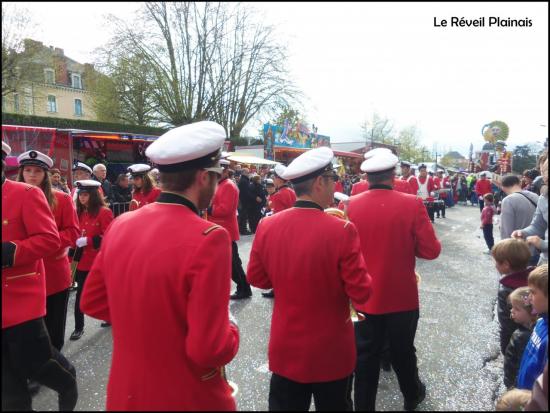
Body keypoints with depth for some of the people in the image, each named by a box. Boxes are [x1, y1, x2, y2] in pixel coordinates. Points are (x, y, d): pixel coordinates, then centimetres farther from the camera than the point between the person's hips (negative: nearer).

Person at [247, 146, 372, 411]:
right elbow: (361, 293, -17)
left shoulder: (267, 226, -11)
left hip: (285, 349, 3)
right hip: (331, 352, -2)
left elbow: (256, 279, 2)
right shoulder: (342, 231, -23)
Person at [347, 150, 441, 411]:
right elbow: (431, 250, -13)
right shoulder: (412, 204, -15)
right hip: (402, 296, 0)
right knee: (402, 351, 21)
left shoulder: (351, 206, -9)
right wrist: (407, 246, 6)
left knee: (365, 356, 14)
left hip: (364, 297, 1)